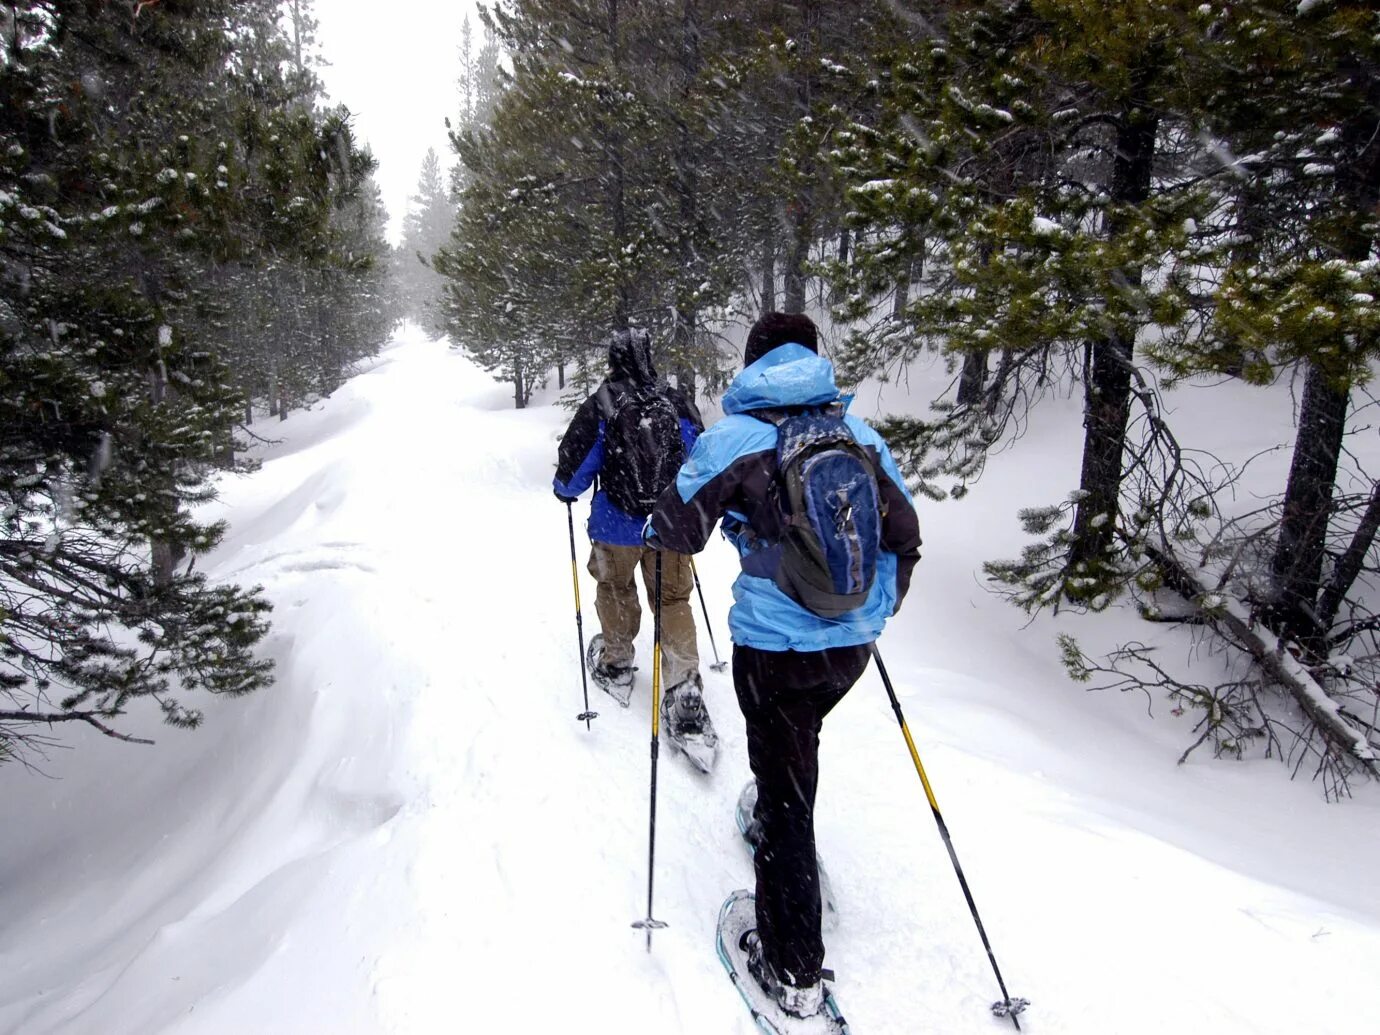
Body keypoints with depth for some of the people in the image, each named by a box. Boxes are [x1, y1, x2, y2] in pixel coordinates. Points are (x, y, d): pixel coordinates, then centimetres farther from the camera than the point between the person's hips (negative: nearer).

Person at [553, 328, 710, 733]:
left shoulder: (600, 406, -12)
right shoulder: (678, 404, -3)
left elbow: (575, 463, -10)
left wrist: (565, 489, 13)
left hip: (617, 526, -1)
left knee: (615, 590, 22)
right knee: (673, 599, 10)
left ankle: (616, 666, 38)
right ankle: (684, 688, 3)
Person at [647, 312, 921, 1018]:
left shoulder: (733, 437, -10)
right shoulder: (858, 432, 2)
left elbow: (676, 531, -6)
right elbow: (903, 536, 7)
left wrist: (657, 525, 19)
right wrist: (879, 610, 23)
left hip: (774, 648, -4)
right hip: (854, 641, 5)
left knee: (784, 786, 8)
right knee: (794, 747, 32)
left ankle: (794, 971, 19)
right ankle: (775, 831, 57)